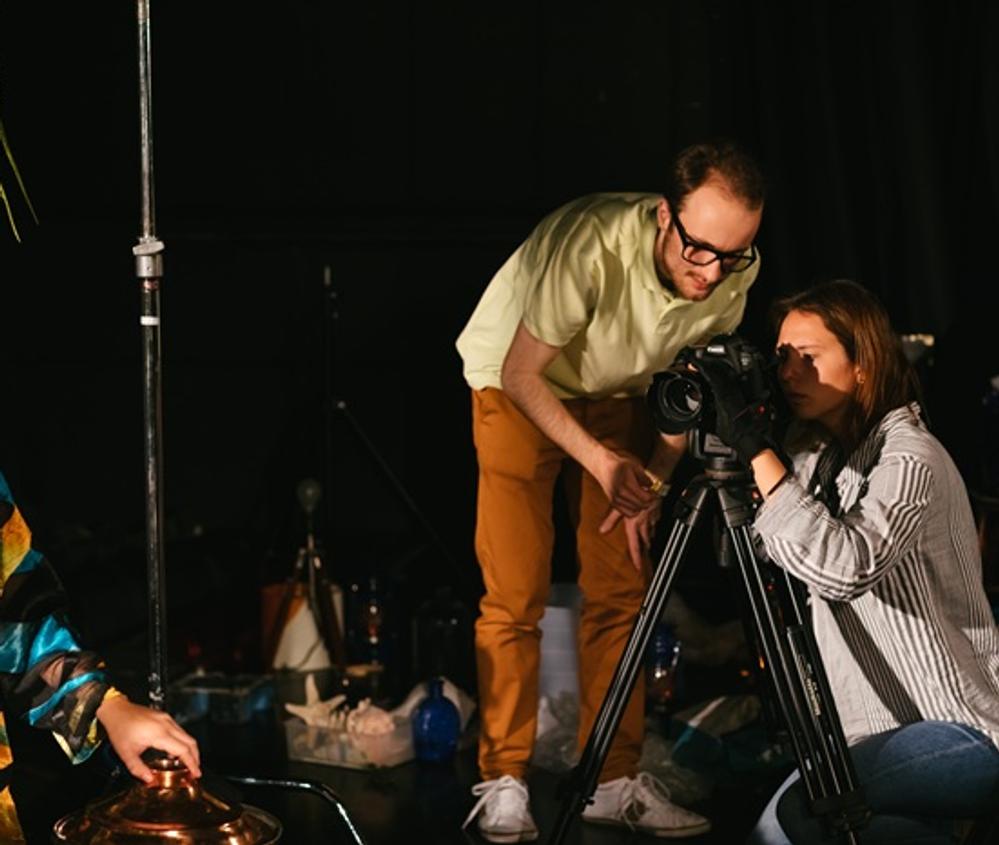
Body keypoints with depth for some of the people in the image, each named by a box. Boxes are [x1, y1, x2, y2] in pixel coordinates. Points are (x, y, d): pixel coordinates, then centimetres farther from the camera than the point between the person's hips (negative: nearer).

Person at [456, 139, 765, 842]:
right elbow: (521, 375, -25)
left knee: (621, 590, 0)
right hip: (519, 387, -4)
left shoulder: (735, 274, -20)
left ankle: (614, 782, 8)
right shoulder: (592, 244, -37)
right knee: (516, 595, -10)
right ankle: (504, 785, -2)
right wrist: (600, 462, -32)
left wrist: (654, 479, -9)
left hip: (615, 394, 5)